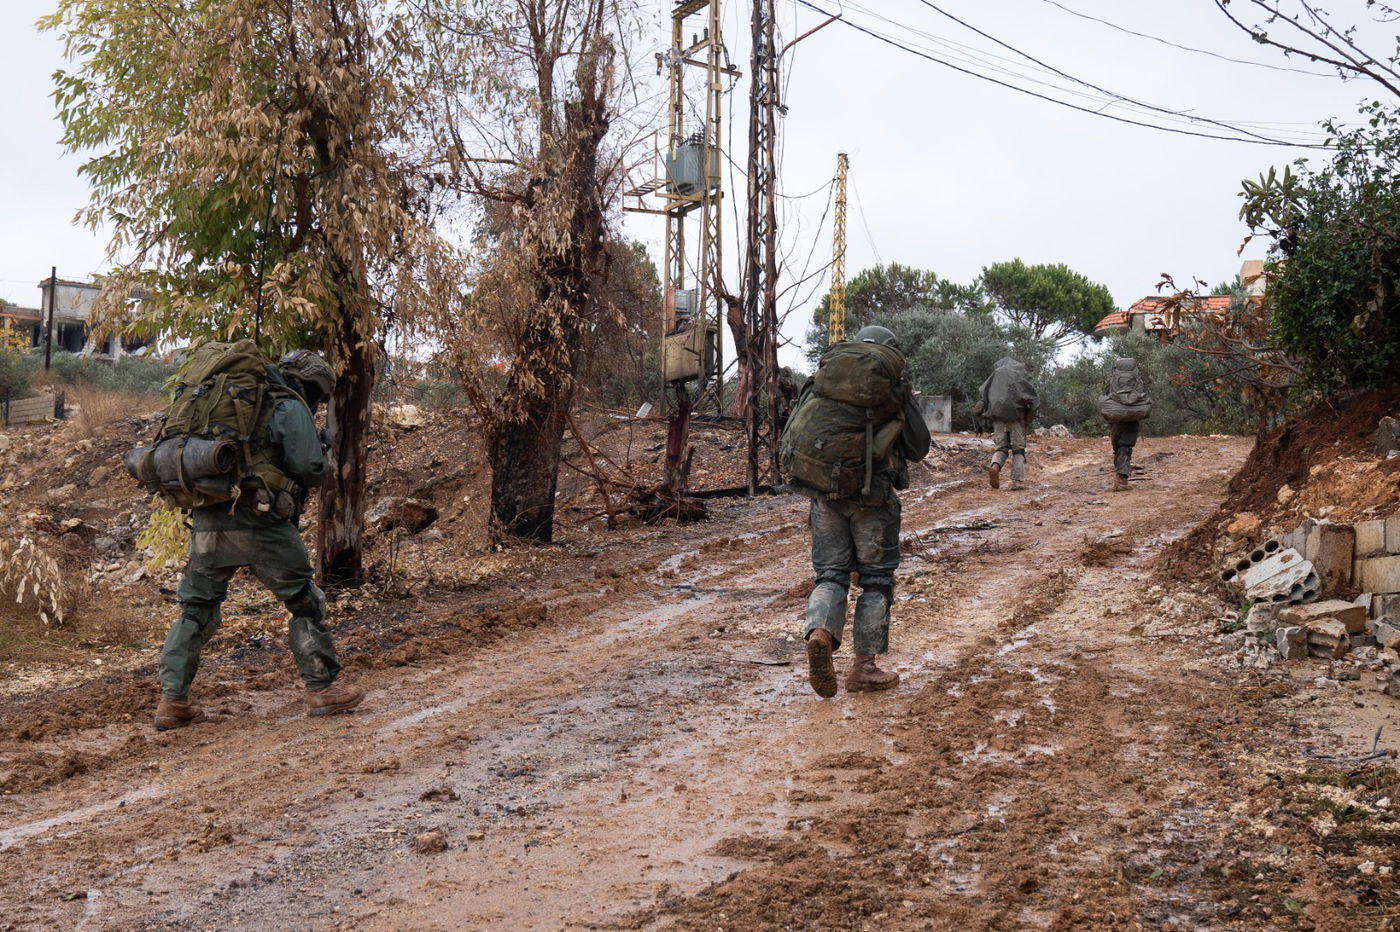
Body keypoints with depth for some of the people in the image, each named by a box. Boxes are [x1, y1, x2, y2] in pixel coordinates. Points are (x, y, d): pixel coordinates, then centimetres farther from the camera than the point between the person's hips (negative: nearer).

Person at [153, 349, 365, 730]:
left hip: (207, 521, 6)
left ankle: (172, 700, 11)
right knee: (305, 603, 8)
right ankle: (322, 690, 12)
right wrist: (319, 450, 13)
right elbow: (309, 470, -10)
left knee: (196, 609, 15)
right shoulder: (290, 408, 0)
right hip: (259, 524, -6)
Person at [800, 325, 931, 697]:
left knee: (830, 574, 10)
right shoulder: (894, 395, 3)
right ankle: (863, 667, 9)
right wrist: (905, 402, 3)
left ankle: (819, 633, -19)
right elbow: (917, 450, 1)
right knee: (876, 579, 8)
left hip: (825, 493, 3)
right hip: (873, 498, -3)